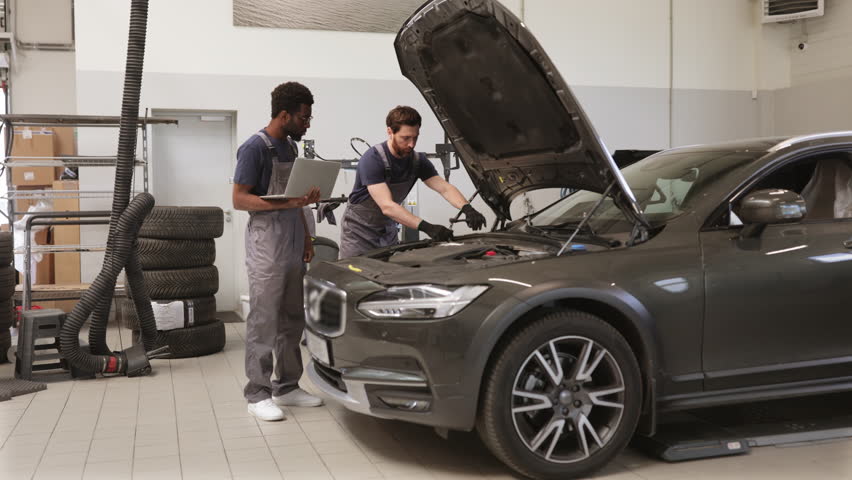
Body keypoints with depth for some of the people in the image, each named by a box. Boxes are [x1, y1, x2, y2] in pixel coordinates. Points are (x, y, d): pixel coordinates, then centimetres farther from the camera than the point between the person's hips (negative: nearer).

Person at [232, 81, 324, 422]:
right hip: (266, 247, -8)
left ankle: (287, 387, 23)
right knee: (263, 322, -4)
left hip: (293, 247, 8)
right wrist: (287, 203, -24)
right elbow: (240, 199, -15)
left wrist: (306, 239, 18)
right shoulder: (255, 148, -11)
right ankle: (258, 394, 4)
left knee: (292, 319, 12)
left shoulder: (290, 146, 15)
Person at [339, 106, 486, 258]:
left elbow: (445, 188, -9)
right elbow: (387, 206, -33)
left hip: (388, 231, 5)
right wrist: (426, 227, -42)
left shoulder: (417, 161, -5)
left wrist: (467, 208, -31)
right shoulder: (372, 160, -25)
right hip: (359, 233, -5)